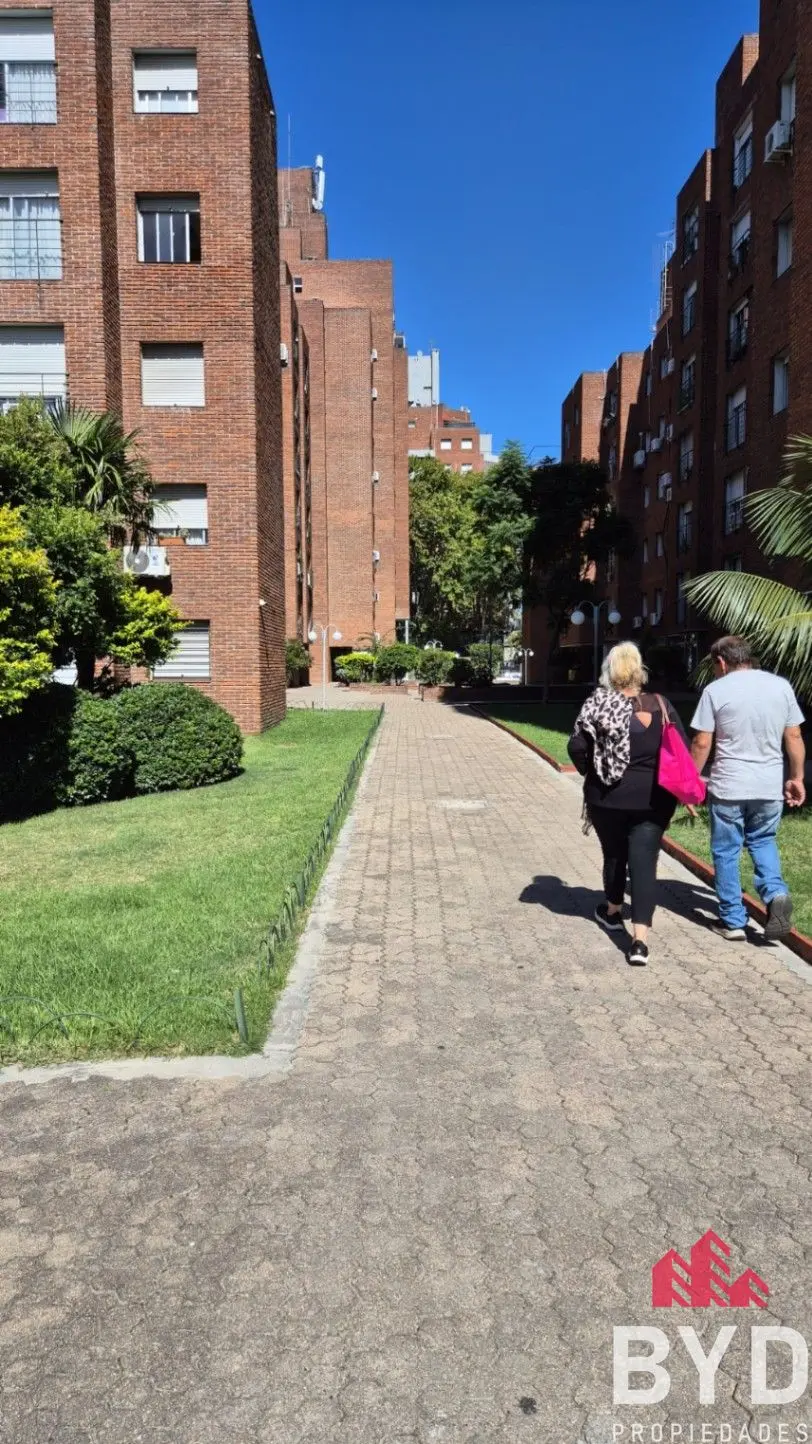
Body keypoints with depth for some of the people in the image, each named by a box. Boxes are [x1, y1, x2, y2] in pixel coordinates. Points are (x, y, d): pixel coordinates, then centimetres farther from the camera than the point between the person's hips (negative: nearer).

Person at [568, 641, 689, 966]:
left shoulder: (597, 705, -7)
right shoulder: (660, 706, -1)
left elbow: (577, 746, -14)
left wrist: (591, 773, 3)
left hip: (608, 797, 0)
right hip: (653, 799, 0)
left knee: (614, 855, 21)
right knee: (644, 863, -1)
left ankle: (612, 911, 42)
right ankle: (640, 941, -9)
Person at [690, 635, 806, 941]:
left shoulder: (716, 690, -7)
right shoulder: (781, 686, 3)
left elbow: (702, 743, -7)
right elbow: (794, 737, 6)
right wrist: (796, 778, 16)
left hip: (728, 787, -3)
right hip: (770, 785, 4)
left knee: (726, 852, 10)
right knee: (763, 841, 23)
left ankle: (733, 921, 15)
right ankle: (775, 893, -1)